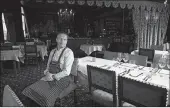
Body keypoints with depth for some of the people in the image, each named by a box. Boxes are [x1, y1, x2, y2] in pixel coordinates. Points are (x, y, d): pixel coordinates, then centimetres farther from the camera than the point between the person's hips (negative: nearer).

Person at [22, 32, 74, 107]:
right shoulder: (53, 51, 12)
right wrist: (47, 73, -3)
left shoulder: (68, 52, -9)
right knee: (29, 91, -14)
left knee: (47, 97, -28)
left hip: (62, 79, -6)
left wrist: (53, 76, -14)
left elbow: (66, 72, -14)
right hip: (50, 77, 6)